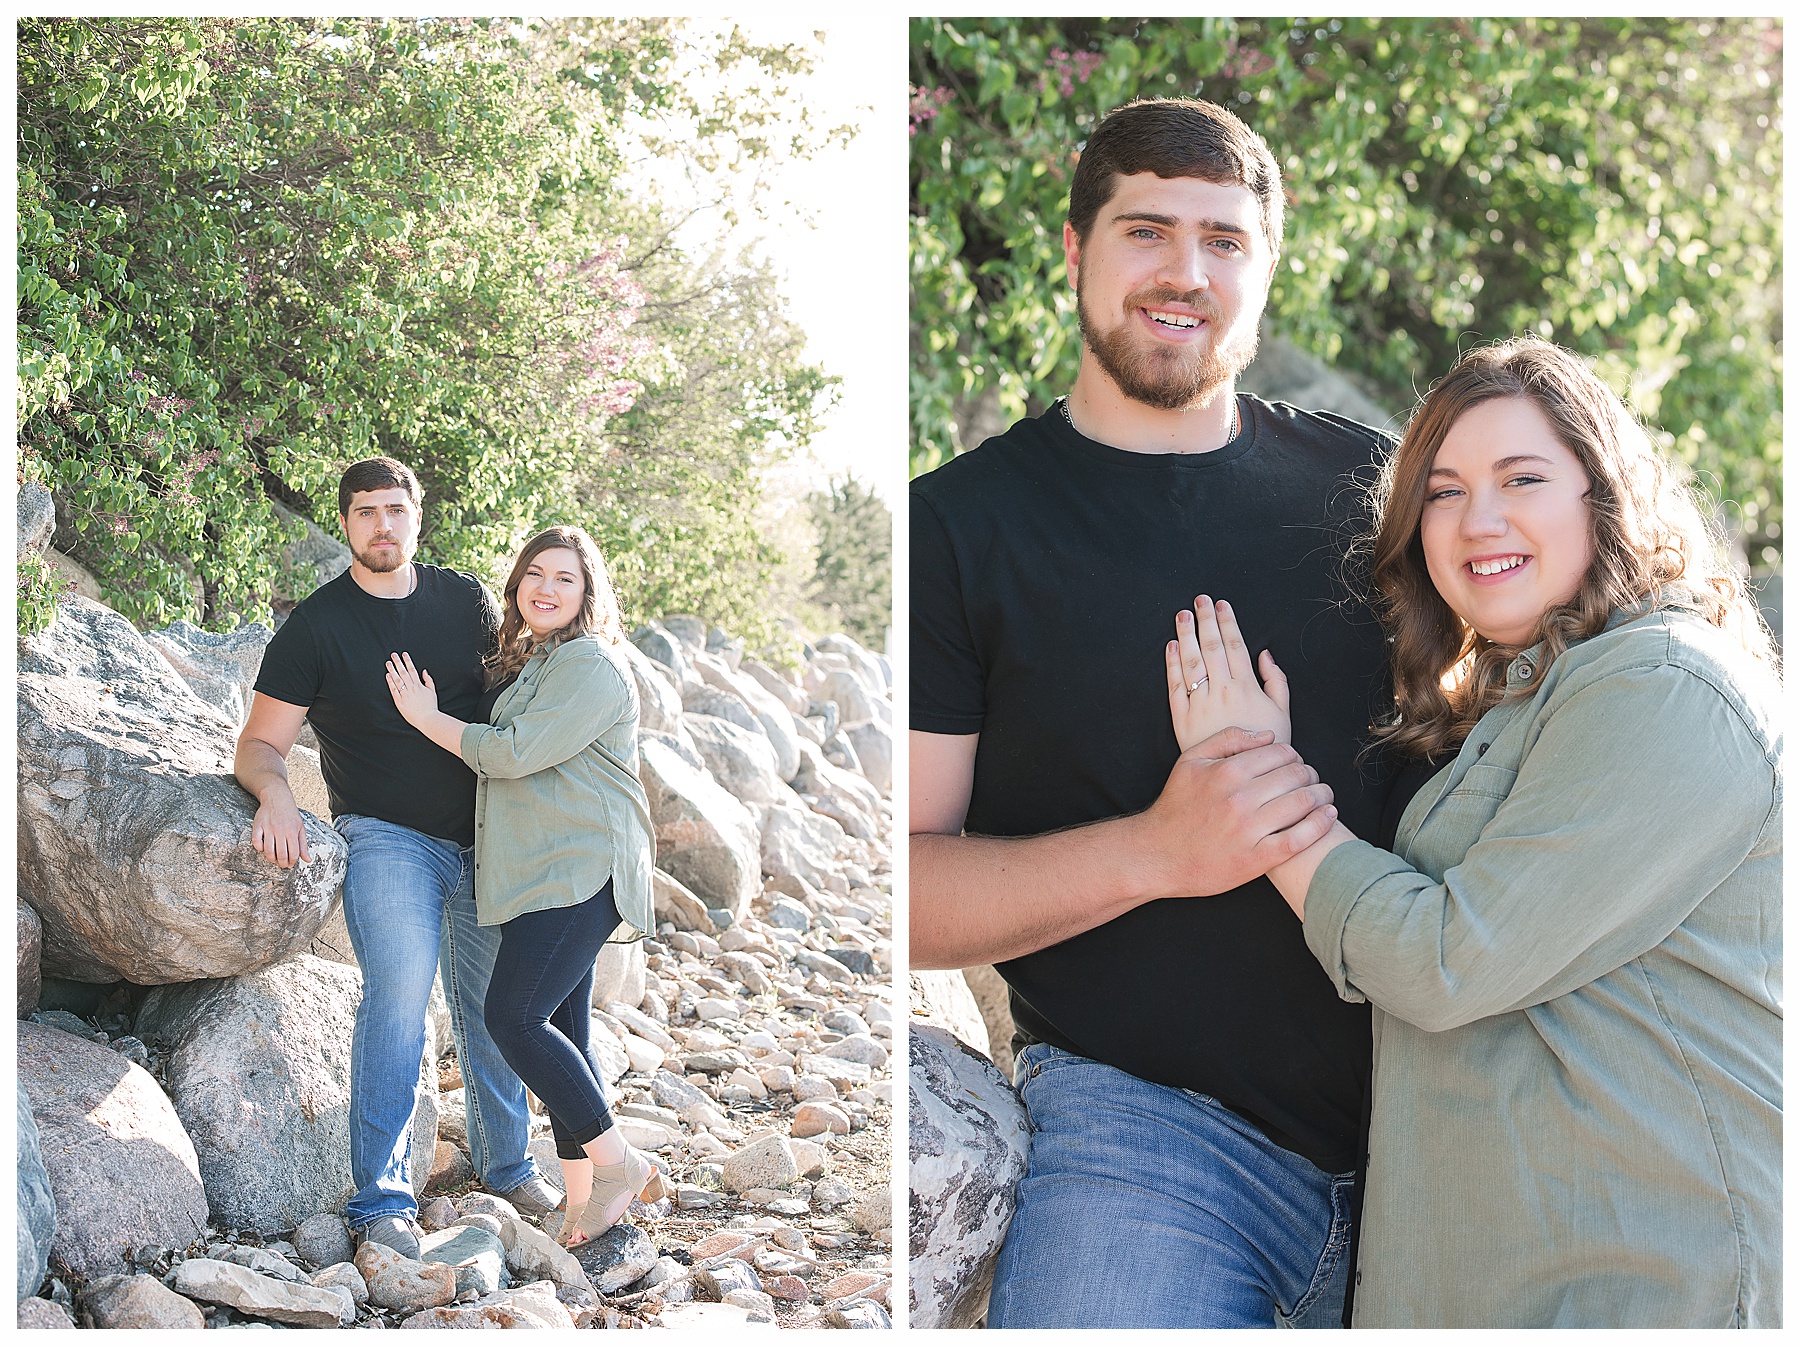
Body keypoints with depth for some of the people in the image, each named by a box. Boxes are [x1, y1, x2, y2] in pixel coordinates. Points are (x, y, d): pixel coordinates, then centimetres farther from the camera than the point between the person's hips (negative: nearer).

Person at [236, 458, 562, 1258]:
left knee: (494, 1006, 12)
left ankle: (507, 1167, 31)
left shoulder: (465, 601, 5)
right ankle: (381, 1200, -18)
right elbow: (260, 743, -5)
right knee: (399, 992, -22)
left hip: (482, 839, 4)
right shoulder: (316, 624, -5)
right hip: (386, 839, -4)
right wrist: (275, 791, -28)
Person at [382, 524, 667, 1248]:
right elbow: (502, 757, 29)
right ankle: (586, 1202, 11)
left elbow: (512, 753, -17)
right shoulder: (524, 663, 21)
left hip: (579, 870, -10)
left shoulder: (591, 663, -10)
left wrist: (427, 717, -6)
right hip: (543, 874, 10)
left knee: (514, 1017, -15)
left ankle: (619, 1162, -7)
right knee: (561, 1031, 8)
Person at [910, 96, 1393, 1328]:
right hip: (1144, 1122, -4)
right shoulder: (963, 522, 0)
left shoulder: (1366, 484, 10)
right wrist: (1154, 853, -20)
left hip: (1424, 1122, 4)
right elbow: (907, 888, -6)